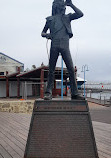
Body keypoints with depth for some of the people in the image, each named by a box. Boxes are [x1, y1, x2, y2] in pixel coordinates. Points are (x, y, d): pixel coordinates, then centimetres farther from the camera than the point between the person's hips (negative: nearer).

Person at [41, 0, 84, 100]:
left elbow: (80, 14, 9)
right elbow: (43, 33, 23)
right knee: (51, 70, -2)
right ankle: (49, 92, 0)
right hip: (54, 46, 0)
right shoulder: (50, 19, 18)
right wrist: (46, 35, 0)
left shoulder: (67, 17, 20)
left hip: (65, 46, 1)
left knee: (71, 69, -7)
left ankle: (74, 93, -5)